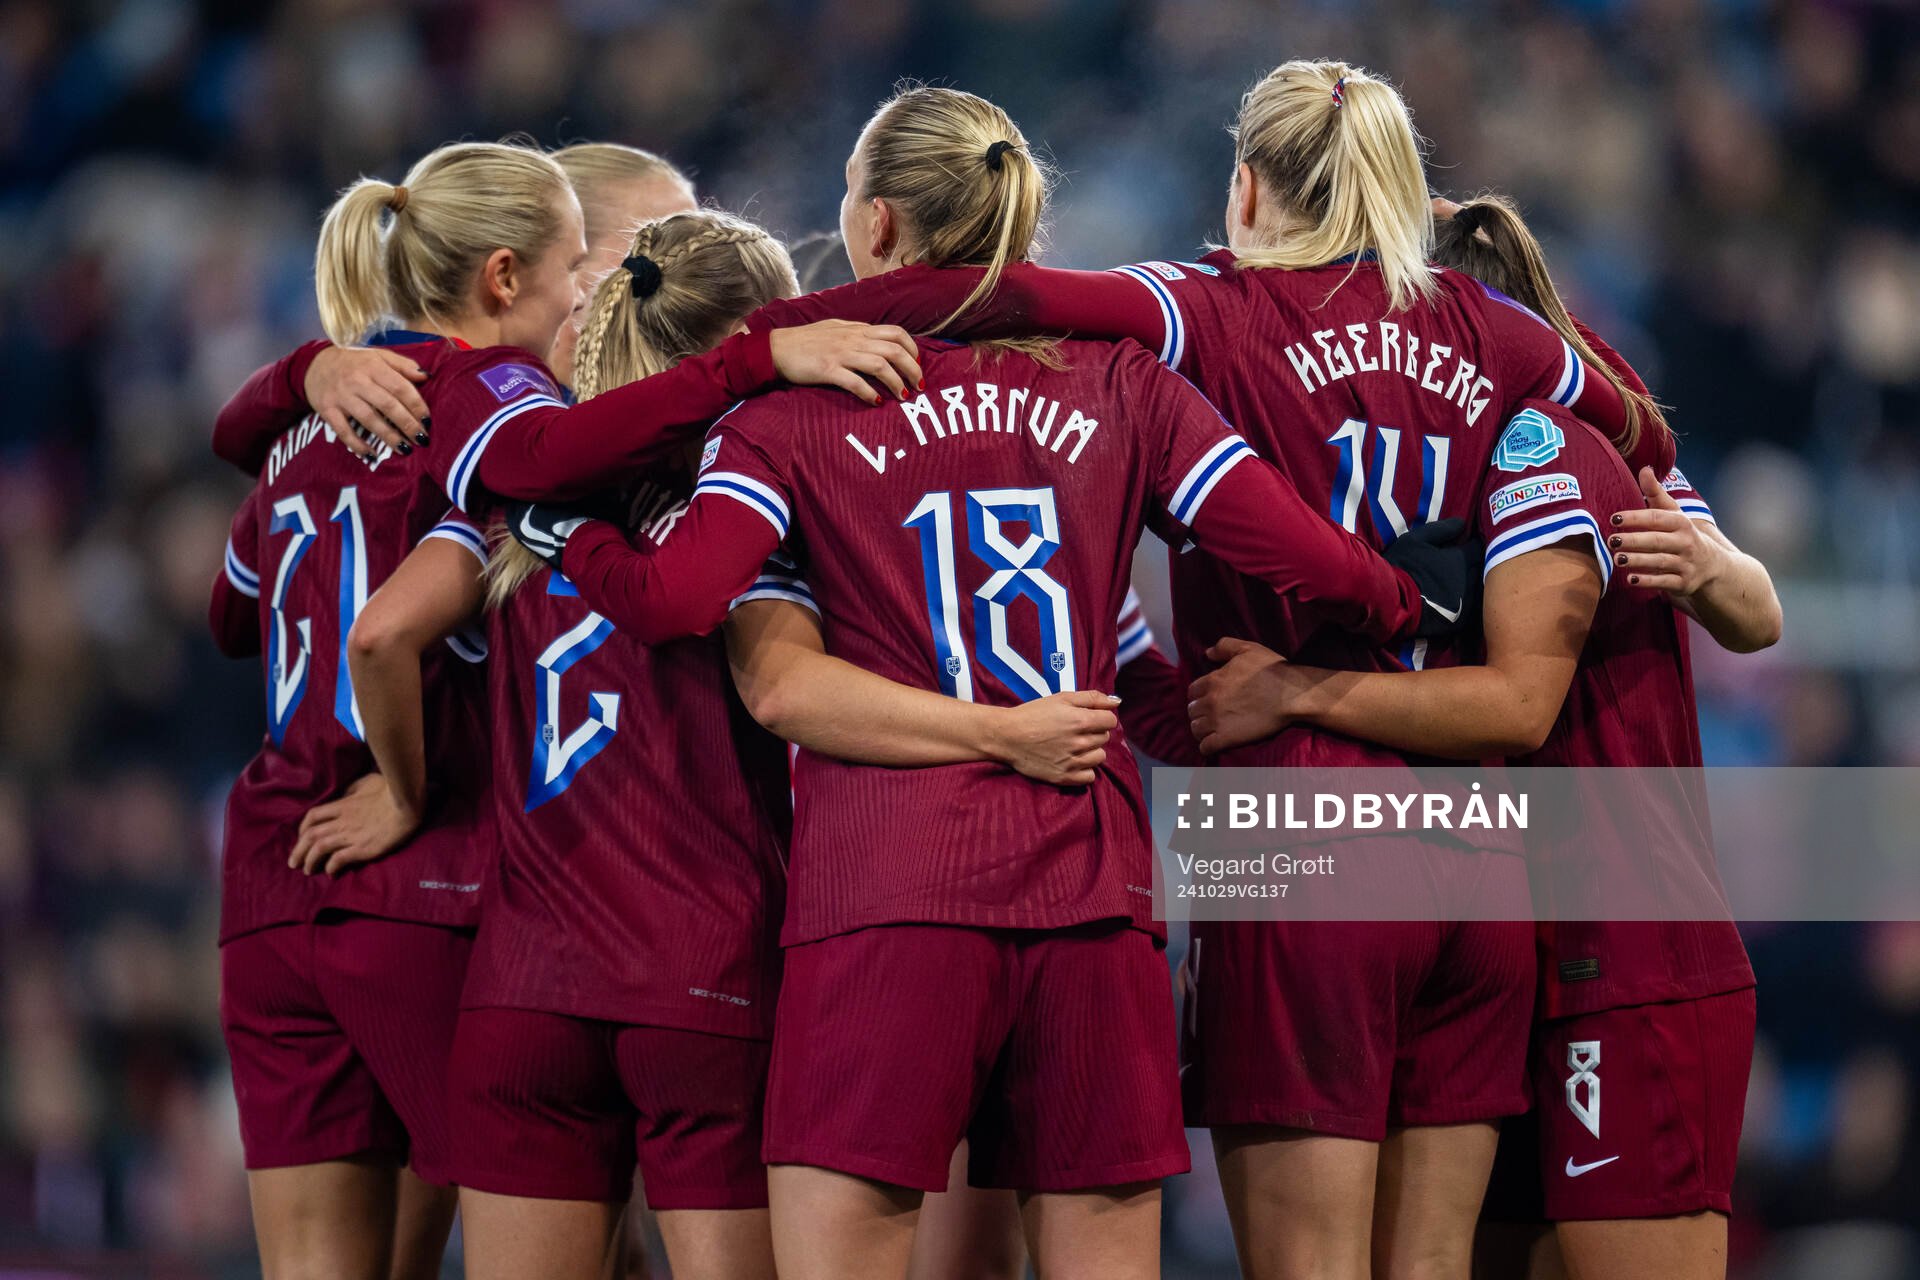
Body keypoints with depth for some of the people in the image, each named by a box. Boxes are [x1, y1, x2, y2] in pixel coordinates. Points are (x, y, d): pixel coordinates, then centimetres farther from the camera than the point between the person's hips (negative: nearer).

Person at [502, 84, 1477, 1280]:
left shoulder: (804, 402, 4)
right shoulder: (1119, 383, 10)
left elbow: (677, 597, -10)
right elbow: (1307, 556, 4)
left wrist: (553, 520, 7)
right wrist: (1413, 601, 22)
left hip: (890, 885, -3)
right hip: (1093, 888, 3)